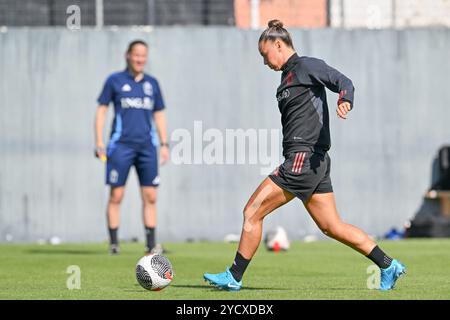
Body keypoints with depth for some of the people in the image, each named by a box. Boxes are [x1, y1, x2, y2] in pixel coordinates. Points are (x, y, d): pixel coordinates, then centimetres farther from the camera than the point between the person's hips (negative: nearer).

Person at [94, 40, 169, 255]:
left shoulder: (152, 83, 14)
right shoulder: (115, 81, 4)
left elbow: (159, 115, 19)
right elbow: (101, 110, 4)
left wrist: (164, 144, 11)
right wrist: (99, 144, -3)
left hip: (146, 146, 3)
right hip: (121, 145, -3)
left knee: (150, 196, -2)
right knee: (116, 195, -5)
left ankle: (151, 245, 0)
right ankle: (113, 243, 0)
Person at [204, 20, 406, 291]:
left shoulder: (306, 66, -5)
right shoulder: (289, 75, 21)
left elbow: (344, 82, -15)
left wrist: (345, 101, -37)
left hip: (304, 157, -10)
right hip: (315, 162, 10)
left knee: (252, 212, -5)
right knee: (332, 227, 9)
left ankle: (234, 277, 1)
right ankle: (388, 265, 9)